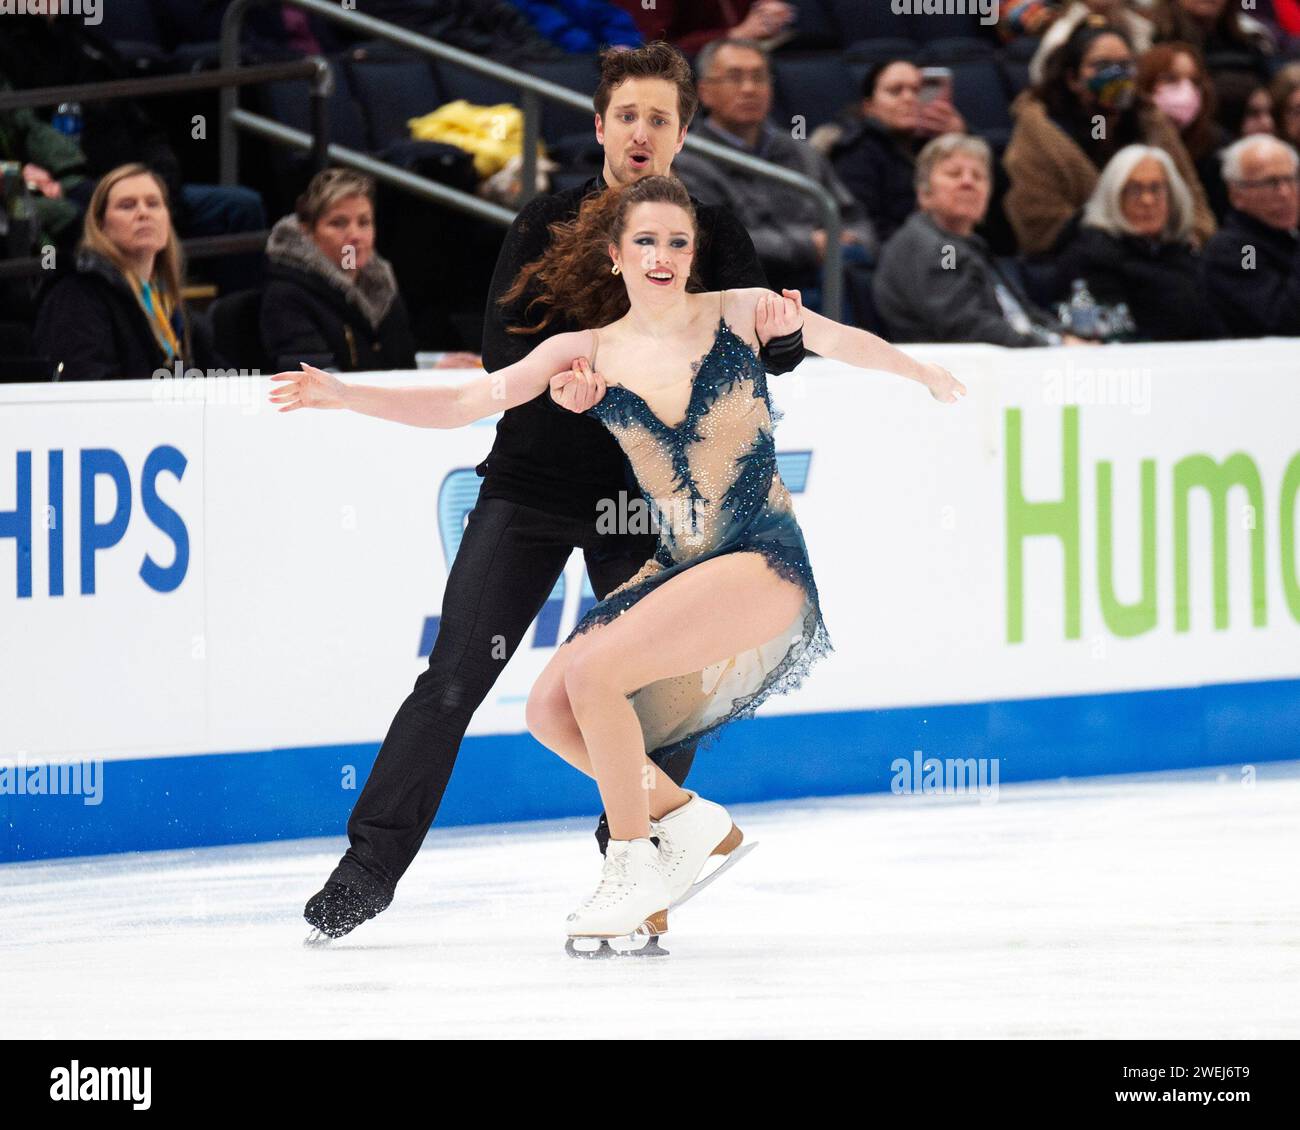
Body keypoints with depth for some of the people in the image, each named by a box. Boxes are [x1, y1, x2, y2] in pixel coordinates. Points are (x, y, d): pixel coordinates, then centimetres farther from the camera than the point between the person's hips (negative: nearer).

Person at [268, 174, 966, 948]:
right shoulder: (586, 353, 5)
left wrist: (928, 376, 31)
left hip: (766, 563, -5)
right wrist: (346, 395, -11)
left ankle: (635, 868, -5)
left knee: (594, 672, -22)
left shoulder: (739, 312, 0)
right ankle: (691, 821, 14)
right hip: (674, 569, 5)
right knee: (551, 712, -7)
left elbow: (843, 341, 17)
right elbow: (462, 404, 0)